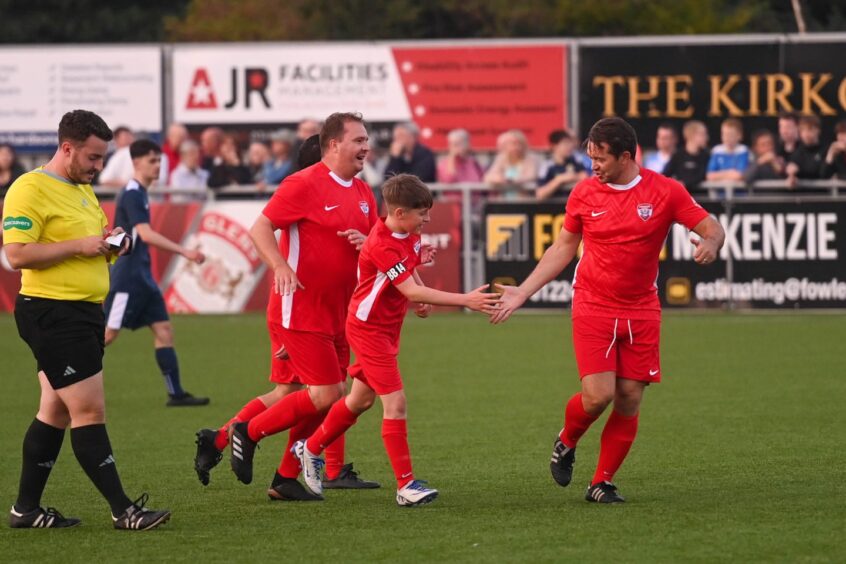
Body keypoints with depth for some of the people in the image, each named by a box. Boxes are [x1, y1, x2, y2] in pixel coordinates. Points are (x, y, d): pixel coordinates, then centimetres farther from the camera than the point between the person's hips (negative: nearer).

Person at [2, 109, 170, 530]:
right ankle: (122, 510, -8)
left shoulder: (84, 190, 18)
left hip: (85, 312, 10)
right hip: (52, 314, -10)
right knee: (89, 410, -9)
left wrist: (109, 244, 7)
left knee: (56, 412, 12)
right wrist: (78, 245, -20)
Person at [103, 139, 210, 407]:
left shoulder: (139, 193, 15)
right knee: (108, 334, -7)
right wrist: (184, 251, -29)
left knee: (163, 329, 3)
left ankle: (176, 393, 1)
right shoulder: (132, 194, -15)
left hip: (142, 278, 9)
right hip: (127, 277, -9)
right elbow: (145, 234, -26)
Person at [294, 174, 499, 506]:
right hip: (369, 328, -10)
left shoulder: (410, 235, 1)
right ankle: (406, 485, -12)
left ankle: (310, 449, 37)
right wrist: (464, 301, -37)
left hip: (388, 328, 10)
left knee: (360, 400, 19)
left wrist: (423, 298, 1)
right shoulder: (382, 245, -28)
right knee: (395, 402, -13)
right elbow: (411, 292, -34)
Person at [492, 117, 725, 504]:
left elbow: (712, 228, -2)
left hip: (641, 312, 1)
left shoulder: (665, 192, -5)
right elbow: (563, 249, 11)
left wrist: (710, 245, -27)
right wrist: (522, 293, 7)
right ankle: (566, 443, 19)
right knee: (598, 395, -13)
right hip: (592, 308, -1)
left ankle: (602, 483, 13)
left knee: (629, 400, -1)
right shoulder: (583, 193, -1)